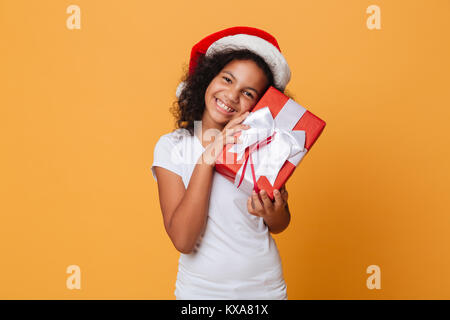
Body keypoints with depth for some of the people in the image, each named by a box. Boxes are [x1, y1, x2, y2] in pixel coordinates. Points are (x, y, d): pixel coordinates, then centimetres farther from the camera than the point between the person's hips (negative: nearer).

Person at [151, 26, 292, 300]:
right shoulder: (172, 146, -11)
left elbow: (279, 226, 3)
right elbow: (183, 240, -20)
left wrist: (273, 213, -20)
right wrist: (207, 159, -24)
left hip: (264, 286, 1)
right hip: (199, 287, -1)